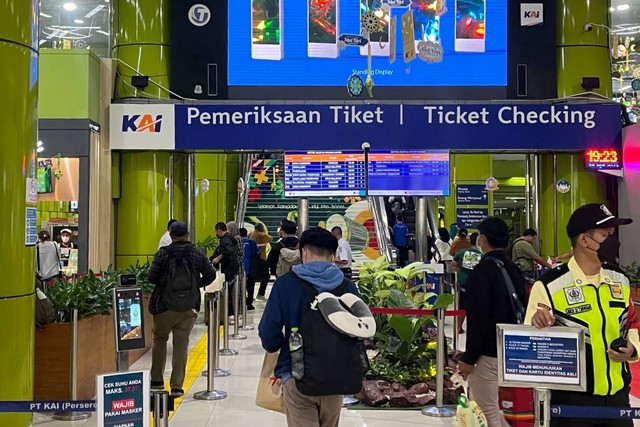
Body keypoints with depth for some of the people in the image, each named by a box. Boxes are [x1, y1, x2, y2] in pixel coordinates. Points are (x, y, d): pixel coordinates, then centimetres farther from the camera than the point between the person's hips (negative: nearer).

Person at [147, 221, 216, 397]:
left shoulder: (163, 252, -8)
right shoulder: (197, 253, 0)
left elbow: (151, 277, -9)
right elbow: (210, 275, 1)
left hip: (164, 305, -1)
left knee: (159, 339, 18)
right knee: (181, 344, 6)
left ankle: (157, 380, 22)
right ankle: (177, 386, 6)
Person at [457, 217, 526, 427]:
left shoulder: (482, 271, -17)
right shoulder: (514, 269, 10)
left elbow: (477, 319, -20)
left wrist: (469, 357, -16)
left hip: (488, 352, -9)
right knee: (492, 407, 22)